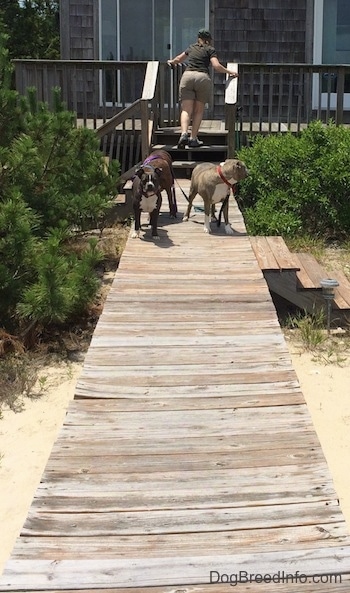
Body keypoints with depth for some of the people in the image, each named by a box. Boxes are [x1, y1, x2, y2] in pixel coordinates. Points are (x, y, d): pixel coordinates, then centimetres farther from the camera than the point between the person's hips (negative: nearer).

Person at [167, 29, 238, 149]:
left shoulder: (192, 48, 24)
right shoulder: (210, 50, 12)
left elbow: (178, 59, 39)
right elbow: (216, 66, -3)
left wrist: (172, 62, 61)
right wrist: (229, 72, 9)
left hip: (187, 76, 2)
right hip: (202, 77, -2)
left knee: (186, 110, -3)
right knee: (199, 111, 8)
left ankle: (184, 134, -26)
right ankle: (193, 139, 4)